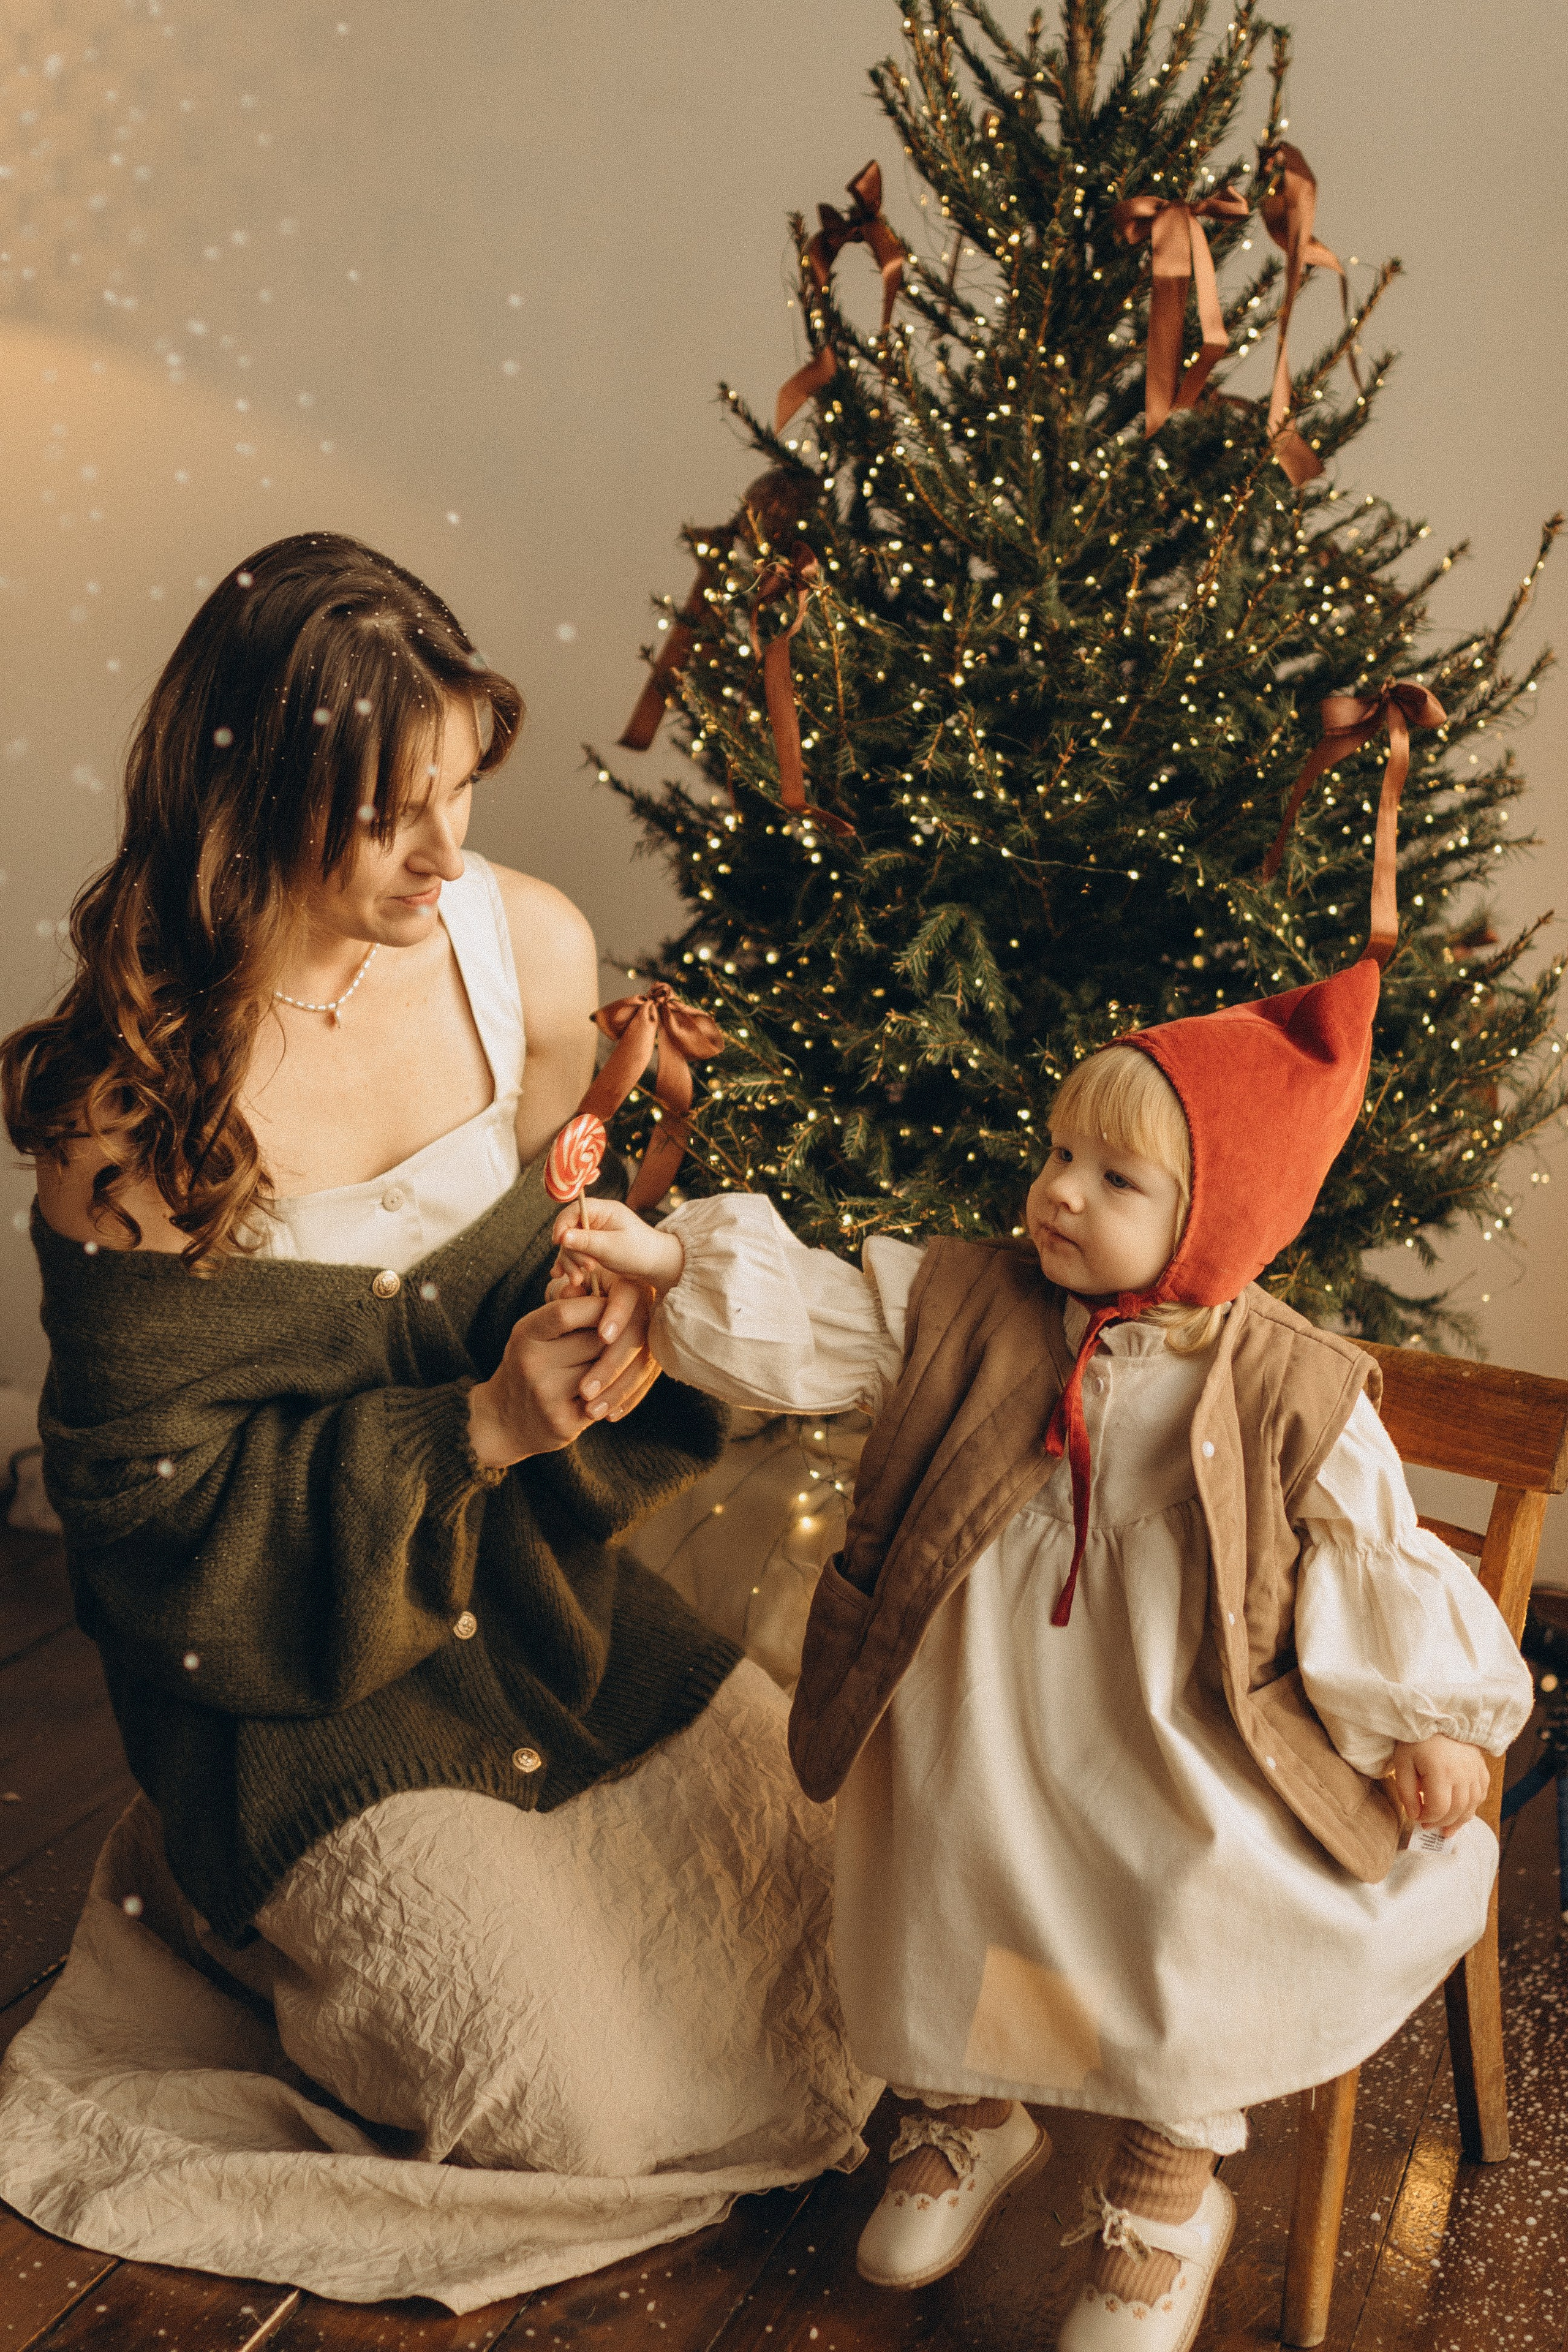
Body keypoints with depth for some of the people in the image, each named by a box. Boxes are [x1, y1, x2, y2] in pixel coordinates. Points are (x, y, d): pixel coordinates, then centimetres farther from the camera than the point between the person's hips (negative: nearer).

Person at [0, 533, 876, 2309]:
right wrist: (478, 1428, -24)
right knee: (572, 2098, -7)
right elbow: (148, 1490, -16)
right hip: (294, 1637, -5)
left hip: (521, 1567, 6)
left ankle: (334, 1898, 26)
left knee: (814, 1882, 9)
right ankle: (227, 1915, 19)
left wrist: (600, 1323, -12)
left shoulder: (527, 946, -10)